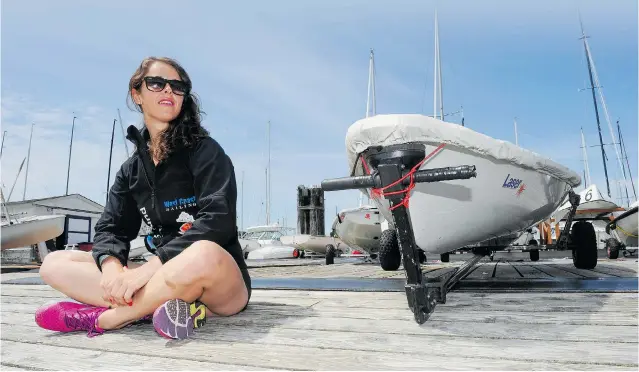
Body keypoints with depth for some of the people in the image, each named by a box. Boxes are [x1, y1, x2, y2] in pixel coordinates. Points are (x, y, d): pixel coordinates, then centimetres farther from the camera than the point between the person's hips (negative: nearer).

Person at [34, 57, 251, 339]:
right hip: (166, 279, 5)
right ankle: (160, 304, -25)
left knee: (202, 255, -40)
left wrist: (149, 268, -25)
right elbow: (110, 228, 5)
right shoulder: (131, 169, 12)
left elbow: (217, 220, -18)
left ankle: (99, 317, -18)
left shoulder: (204, 150, -4)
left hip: (222, 282, -5)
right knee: (55, 263, -5)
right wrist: (112, 266, -18)